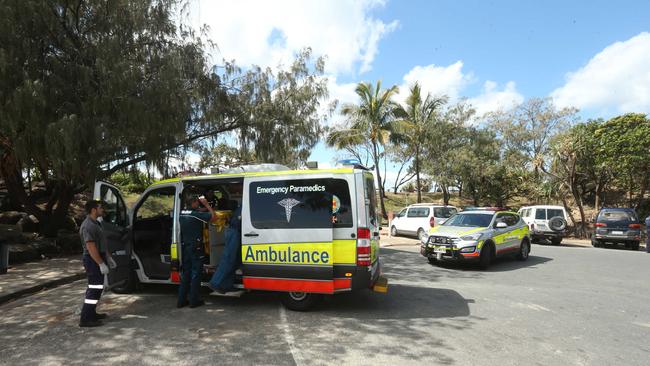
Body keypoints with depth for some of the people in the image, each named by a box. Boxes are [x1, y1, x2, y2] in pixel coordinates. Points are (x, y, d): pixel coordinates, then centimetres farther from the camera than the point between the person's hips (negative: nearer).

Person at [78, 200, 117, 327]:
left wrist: (109, 258, 20)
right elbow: (91, 247, -25)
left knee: (95, 287, 18)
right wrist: (101, 264, -25)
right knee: (95, 288, -9)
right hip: (93, 260, -11)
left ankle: (91, 313, 28)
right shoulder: (88, 226, -19)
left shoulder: (96, 223, 14)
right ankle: (85, 319, -4)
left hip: (98, 259, 11)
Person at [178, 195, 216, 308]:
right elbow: (213, 216, -18)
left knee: (185, 274, 14)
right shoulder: (196, 214, -18)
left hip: (185, 247, 7)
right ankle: (194, 301, 7)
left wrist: (202, 204, 13)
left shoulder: (182, 214, 5)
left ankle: (181, 300, 18)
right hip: (196, 248, -7)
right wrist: (206, 204, -9)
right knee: (195, 274, 2)